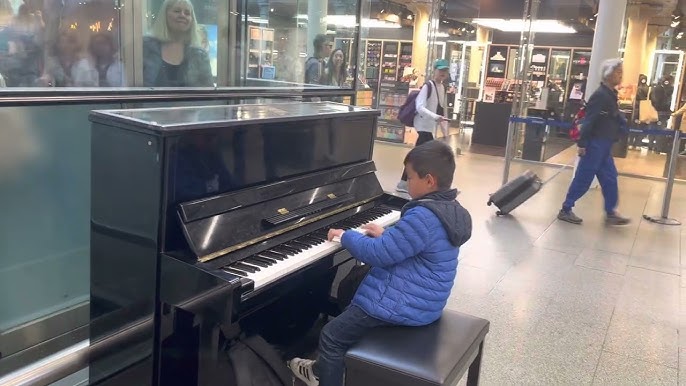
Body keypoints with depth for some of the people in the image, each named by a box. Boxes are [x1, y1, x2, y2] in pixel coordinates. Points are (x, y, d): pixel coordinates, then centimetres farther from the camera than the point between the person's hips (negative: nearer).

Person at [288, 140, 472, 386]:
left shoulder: (423, 216, -28)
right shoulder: (450, 210, 4)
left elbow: (377, 254, -25)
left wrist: (346, 236, -10)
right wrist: (385, 235, 17)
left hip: (404, 305, -11)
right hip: (424, 300, 11)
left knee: (331, 336, -3)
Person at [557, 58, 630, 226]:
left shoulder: (611, 95, 13)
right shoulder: (600, 95, -17)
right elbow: (589, 120, -20)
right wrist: (582, 143, -22)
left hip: (604, 145, 10)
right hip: (595, 144, -10)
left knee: (610, 178, 12)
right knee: (583, 179, -2)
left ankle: (610, 213, 20)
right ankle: (565, 210, 8)